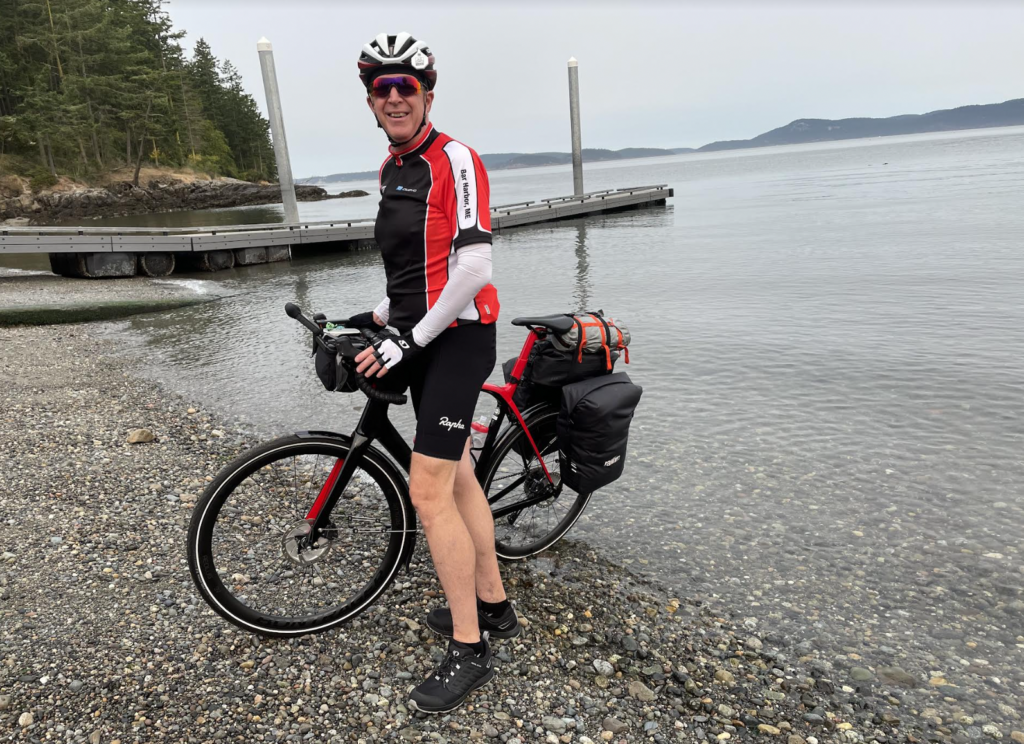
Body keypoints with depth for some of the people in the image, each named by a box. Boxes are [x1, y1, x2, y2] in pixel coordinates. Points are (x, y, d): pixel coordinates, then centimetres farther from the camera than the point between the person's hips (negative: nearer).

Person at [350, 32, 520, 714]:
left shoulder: (454, 160, -12)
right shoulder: (393, 169, 16)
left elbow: (473, 267, -21)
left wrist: (412, 339, -18)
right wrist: (382, 315, 13)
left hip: (457, 338, -9)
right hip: (420, 338, 9)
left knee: (429, 491, -10)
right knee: (457, 474, 15)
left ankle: (469, 651, 5)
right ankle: (493, 605, 31)